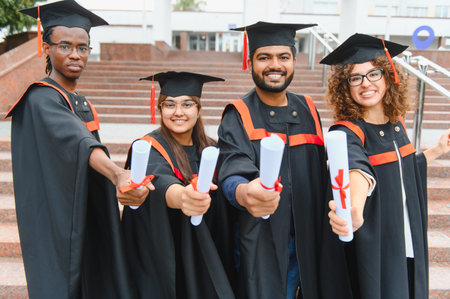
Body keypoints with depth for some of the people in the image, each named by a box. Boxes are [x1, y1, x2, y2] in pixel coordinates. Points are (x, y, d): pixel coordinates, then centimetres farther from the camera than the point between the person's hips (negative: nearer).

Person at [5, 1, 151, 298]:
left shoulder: (82, 103, 12)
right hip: (56, 233, -8)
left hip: (89, 228, 8)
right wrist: (118, 174, -51)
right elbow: (77, 143, -34)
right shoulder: (41, 100, -15)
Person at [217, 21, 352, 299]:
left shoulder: (307, 110, 5)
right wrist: (244, 193, -47)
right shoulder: (238, 116, -7)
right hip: (260, 243, -3)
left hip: (306, 242, 4)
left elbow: (320, 174, 9)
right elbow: (233, 173, -24)